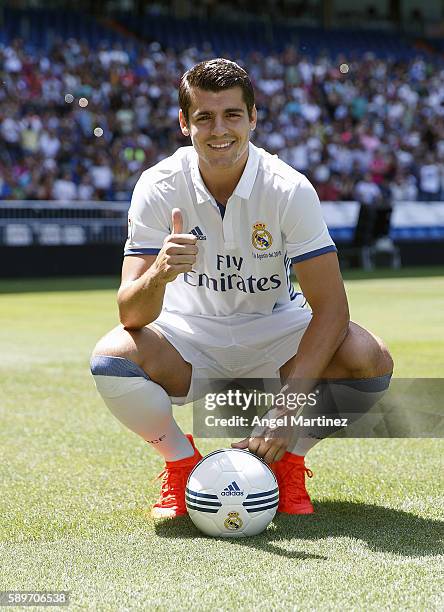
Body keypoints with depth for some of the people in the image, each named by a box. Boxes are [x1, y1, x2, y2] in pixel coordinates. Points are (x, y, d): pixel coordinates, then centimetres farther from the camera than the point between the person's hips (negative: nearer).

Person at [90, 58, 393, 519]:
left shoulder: (289, 189, -21)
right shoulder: (158, 187, -18)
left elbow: (330, 305, -22)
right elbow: (131, 314, -23)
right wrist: (159, 275, -48)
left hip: (272, 330, 0)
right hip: (190, 334, 0)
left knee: (369, 358, -28)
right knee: (110, 359, -31)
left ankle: (288, 462, 0)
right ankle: (182, 463, -1)